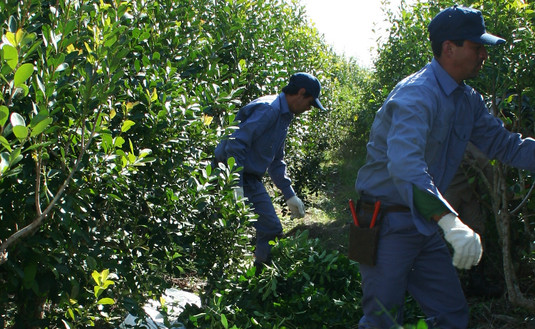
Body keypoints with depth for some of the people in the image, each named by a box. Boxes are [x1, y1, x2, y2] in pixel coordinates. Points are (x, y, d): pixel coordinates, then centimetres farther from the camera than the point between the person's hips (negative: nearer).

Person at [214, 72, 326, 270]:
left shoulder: (284, 117, 16)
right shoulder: (268, 109, -16)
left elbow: (276, 162, 25)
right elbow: (236, 143, -26)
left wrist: (290, 195, 21)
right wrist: (237, 186, -29)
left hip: (252, 180, 10)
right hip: (236, 177, -10)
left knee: (272, 229, 10)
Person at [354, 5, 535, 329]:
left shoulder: (468, 100, 7)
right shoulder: (416, 95, -24)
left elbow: (504, 144, 13)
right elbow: (404, 165, -40)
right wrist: (451, 222, -52)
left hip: (427, 226, 9)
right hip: (389, 222, -9)